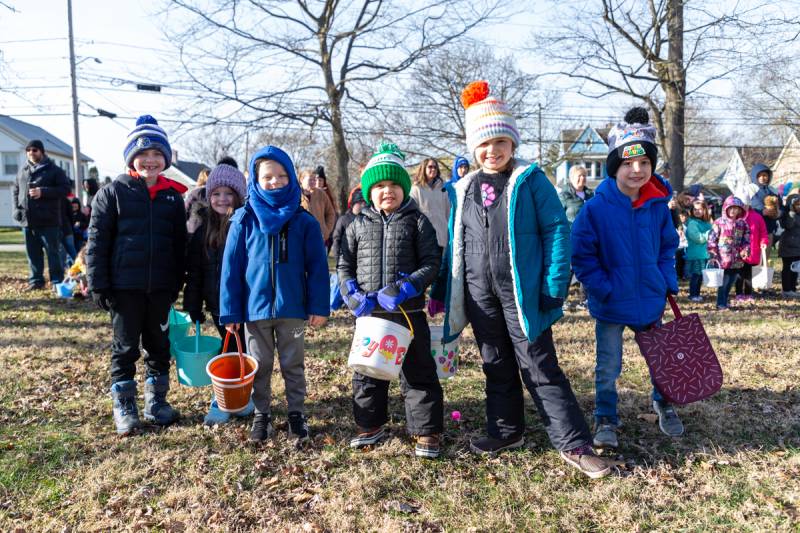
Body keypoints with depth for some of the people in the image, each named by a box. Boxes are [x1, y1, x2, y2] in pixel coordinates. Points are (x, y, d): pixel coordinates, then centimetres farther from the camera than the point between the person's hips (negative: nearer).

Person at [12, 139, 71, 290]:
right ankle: (35, 280, 19)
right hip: (27, 220, 5)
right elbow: (15, 190, 22)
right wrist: (16, 208, 6)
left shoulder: (54, 170, -1)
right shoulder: (22, 171, 15)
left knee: (53, 252, -1)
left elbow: (65, 189, -9)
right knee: (33, 253, 11)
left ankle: (57, 281, 5)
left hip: (48, 221, -5)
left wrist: (43, 192, -18)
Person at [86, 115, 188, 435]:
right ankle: (124, 407, 21)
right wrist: (98, 285, -8)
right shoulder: (113, 193, -3)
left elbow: (180, 244, 10)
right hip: (124, 286, -3)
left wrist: (177, 284, 7)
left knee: (159, 345, 13)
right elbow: (97, 242, -4)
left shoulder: (173, 195, 6)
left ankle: (156, 401, 28)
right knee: (125, 347, 7)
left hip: (161, 287, 3)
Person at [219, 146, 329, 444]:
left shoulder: (303, 221, -4)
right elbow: (231, 266, -2)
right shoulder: (244, 220, -3)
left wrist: (319, 306, -7)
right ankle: (261, 415, 30)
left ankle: (296, 414, 28)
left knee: (293, 365, 13)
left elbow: (317, 266, -3)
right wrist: (230, 311, -3)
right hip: (254, 307, 1)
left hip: (292, 307, -1)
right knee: (260, 366, 14)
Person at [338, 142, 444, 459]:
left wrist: (405, 289, -20)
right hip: (369, 312, 3)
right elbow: (344, 265, 8)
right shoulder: (358, 225, 7)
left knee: (418, 373, 4)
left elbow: (431, 263, -6)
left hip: (408, 312, -3)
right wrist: (354, 295, -9)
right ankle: (371, 426, 32)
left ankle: (426, 432, 16)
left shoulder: (417, 221, 0)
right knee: (367, 372, 14)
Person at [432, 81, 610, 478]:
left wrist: (554, 287, -15)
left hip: (521, 292, -4)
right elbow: (455, 245, 15)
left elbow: (557, 229, -8)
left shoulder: (530, 180, -4)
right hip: (479, 294, 5)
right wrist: (441, 292, 13)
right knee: (496, 366, 15)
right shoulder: (462, 190, 9)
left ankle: (573, 443, 9)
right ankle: (506, 431, 32)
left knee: (539, 367, -2)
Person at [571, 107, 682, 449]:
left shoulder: (658, 206, -3)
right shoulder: (596, 208, -15)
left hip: (651, 300, 4)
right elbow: (582, 256, -12)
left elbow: (668, 247, 10)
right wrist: (605, 289, -18)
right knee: (608, 367, 7)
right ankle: (606, 418, 27)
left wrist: (668, 284, 0)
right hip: (611, 305, -3)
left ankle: (663, 403, 46)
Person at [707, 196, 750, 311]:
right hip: (722, 259, -5)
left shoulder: (743, 224, 9)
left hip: (736, 260, 5)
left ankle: (724, 301, 27)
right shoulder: (719, 222, -4)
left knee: (730, 282, 12)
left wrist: (745, 250, -7)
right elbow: (712, 239, -5)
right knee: (723, 282, -3)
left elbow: (746, 240, 11)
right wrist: (713, 254, -11)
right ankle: (721, 304, 7)